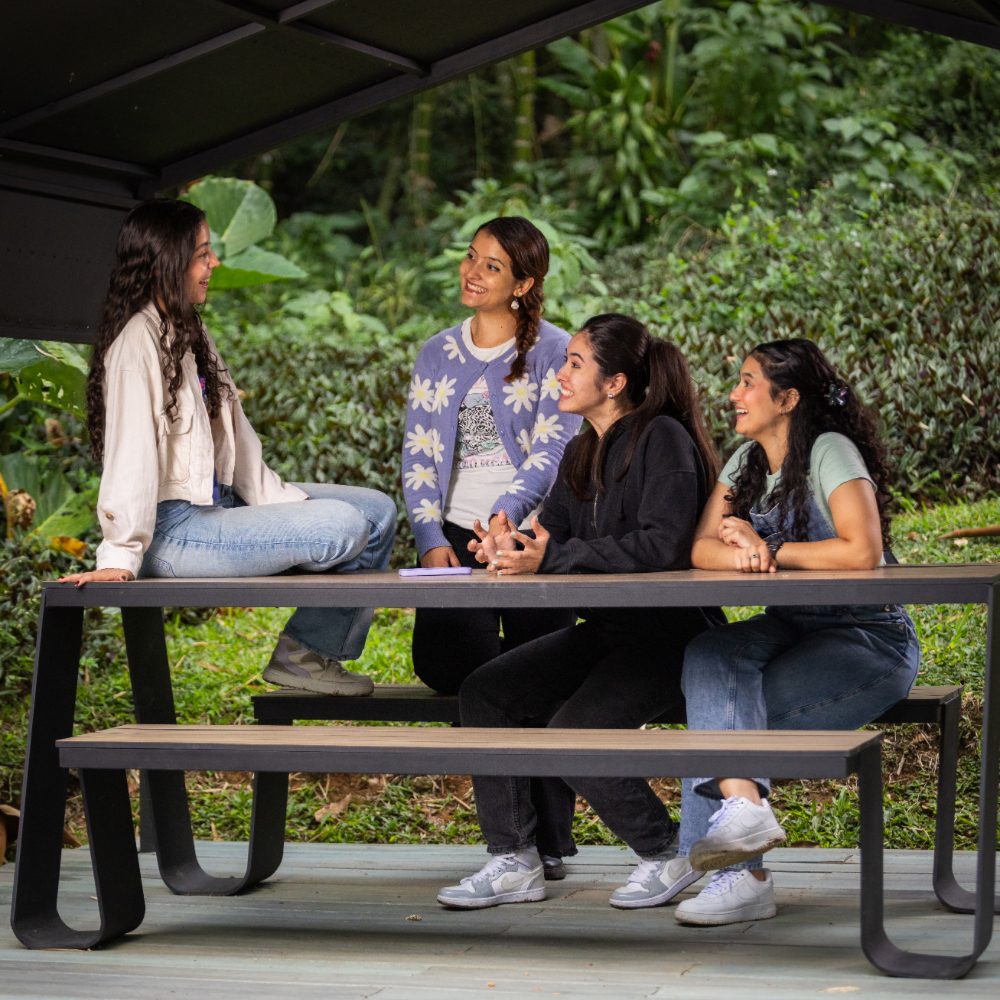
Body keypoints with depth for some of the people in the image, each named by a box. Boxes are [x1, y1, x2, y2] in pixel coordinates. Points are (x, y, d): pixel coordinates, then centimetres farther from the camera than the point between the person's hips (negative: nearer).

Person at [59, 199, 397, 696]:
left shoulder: (190, 332, 14)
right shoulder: (137, 343, -16)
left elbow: (234, 431, 12)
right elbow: (132, 451, -22)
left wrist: (281, 501, 3)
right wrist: (120, 558, -26)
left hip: (220, 505, 10)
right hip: (174, 530, -10)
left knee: (377, 511, 7)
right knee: (342, 526, -22)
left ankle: (323, 650, 6)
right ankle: (299, 652, 0)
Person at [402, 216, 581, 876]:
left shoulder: (553, 351, 3)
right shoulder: (439, 356, 16)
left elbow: (554, 446, -7)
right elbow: (420, 455, 11)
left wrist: (508, 513, -23)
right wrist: (432, 538, -5)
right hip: (458, 536, 3)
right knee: (439, 656, -19)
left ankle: (549, 839, 6)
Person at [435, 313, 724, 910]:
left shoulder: (662, 439, -13)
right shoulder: (583, 453, 14)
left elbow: (663, 544, -25)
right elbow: (550, 533, 9)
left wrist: (550, 558, -27)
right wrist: (511, 548, -16)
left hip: (671, 635, -9)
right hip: (605, 629, 9)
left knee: (573, 730, -26)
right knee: (484, 693, -6)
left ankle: (667, 855, -4)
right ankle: (515, 863, -3)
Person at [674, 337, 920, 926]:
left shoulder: (831, 453, -13)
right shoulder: (746, 461, 11)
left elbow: (863, 553, -26)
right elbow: (703, 551, 1)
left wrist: (771, 551, -15)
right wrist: (742, 554, -24)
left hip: (870, 640, -7)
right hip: (793, 629, 7)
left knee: (718, 715, -23)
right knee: (707, 658, -25)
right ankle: (742, 804, -35)